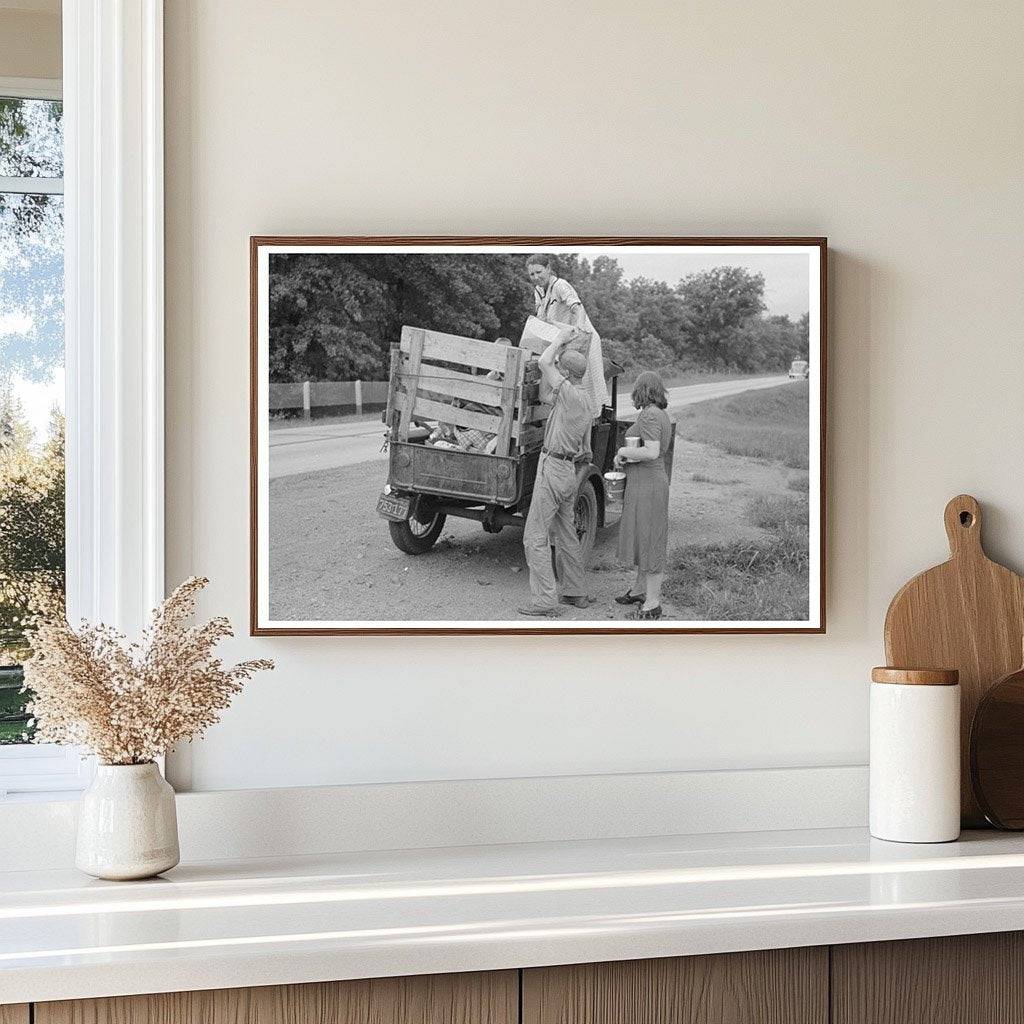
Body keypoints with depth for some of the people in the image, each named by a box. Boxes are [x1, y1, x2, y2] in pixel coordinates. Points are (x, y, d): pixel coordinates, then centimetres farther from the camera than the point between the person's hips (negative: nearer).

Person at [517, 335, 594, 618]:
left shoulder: (572, 395, -16)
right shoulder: (585, 403, 13)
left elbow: (544, 362, -18)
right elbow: (545, 396, 24)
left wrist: (560, 340, -2)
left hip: (553, 468, -10)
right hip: (569, 471, 10)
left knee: (535, 537, -7)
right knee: (566, 535, 17)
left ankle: (546, 601, -9)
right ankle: (575, 592, 24)